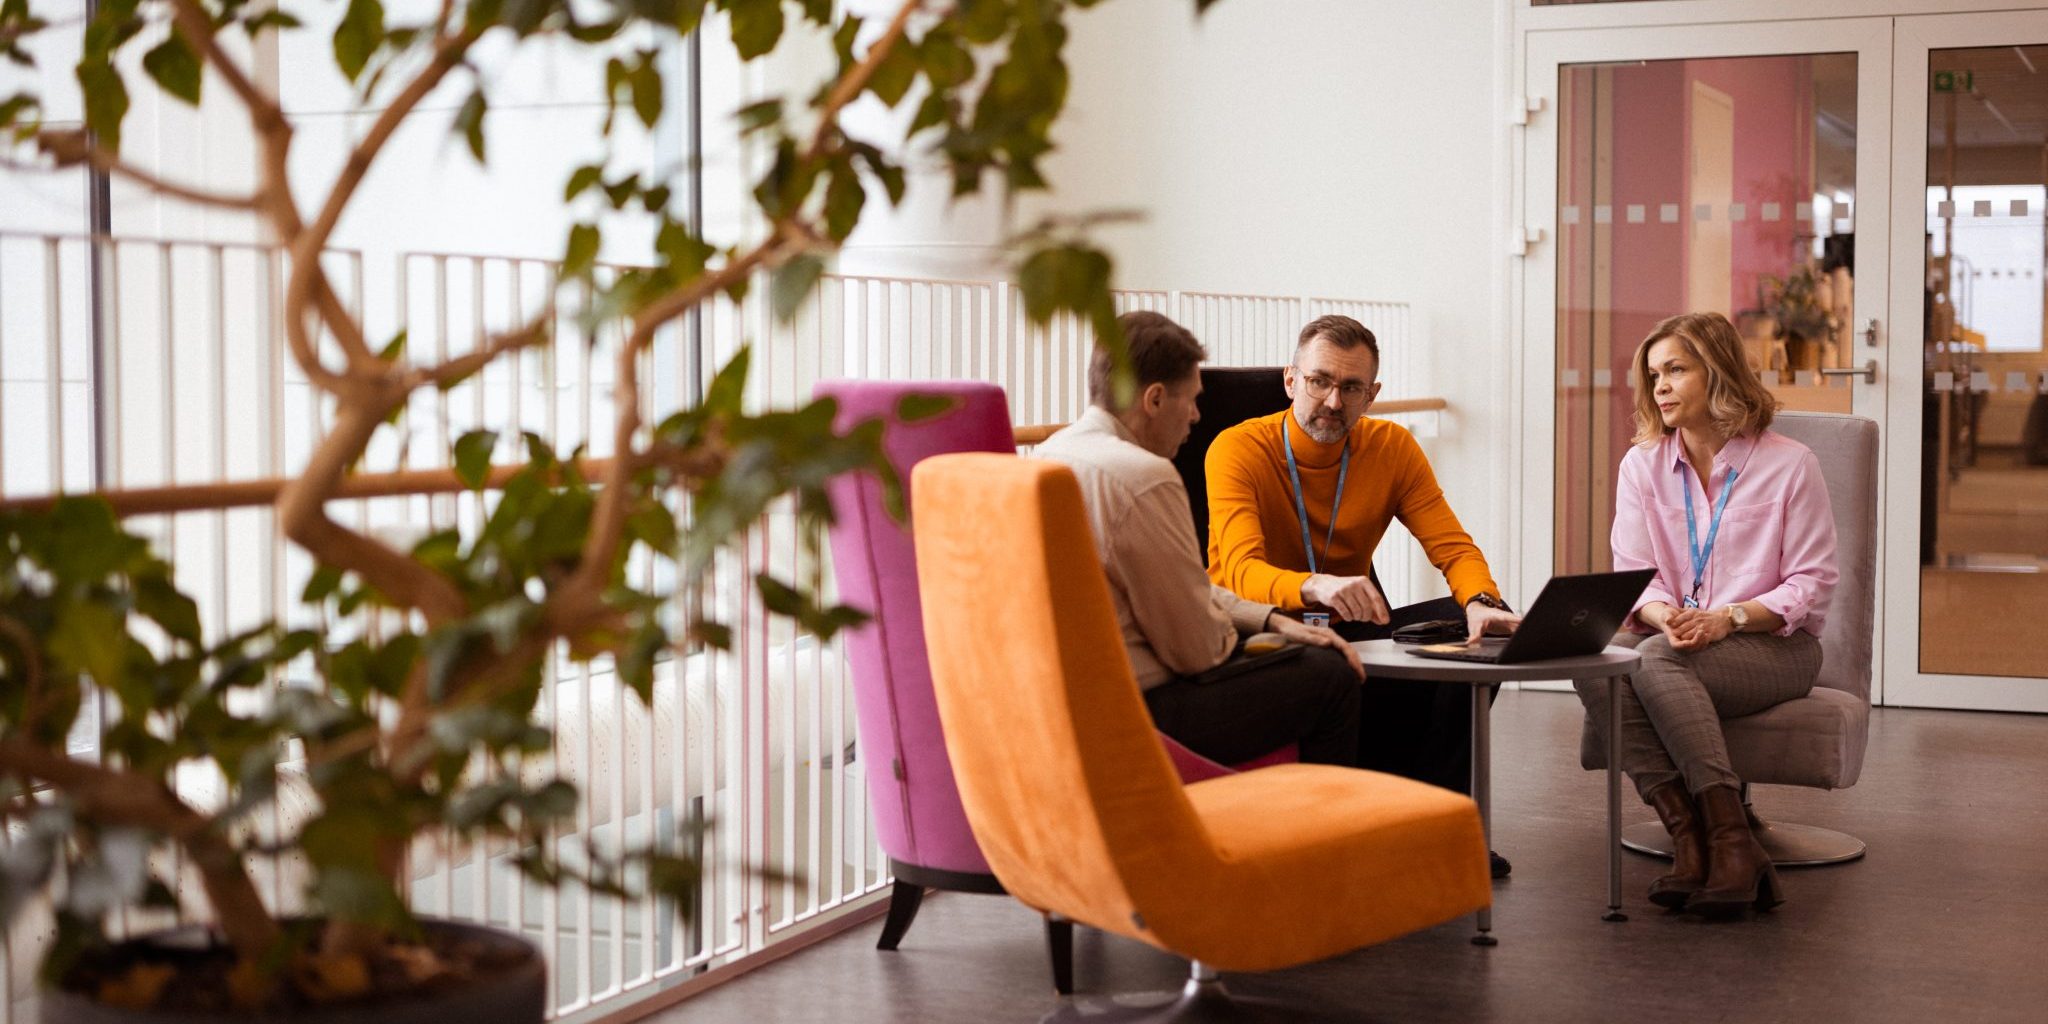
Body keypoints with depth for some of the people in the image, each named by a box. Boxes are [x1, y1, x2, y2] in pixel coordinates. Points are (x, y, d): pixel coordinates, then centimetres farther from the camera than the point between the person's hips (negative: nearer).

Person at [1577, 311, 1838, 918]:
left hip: (1773, 647, -4)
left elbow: (1812, 584, -4)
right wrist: (1664, 615, -20)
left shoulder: (1788, 464, -2)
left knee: (1656, 660, -34)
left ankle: (1731, 842, -34)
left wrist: (1728, 617, -19)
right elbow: (1633, 575, 3)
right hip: (1673, 638, 4)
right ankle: (1688, 838, -34)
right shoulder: (1642, 465, 10)